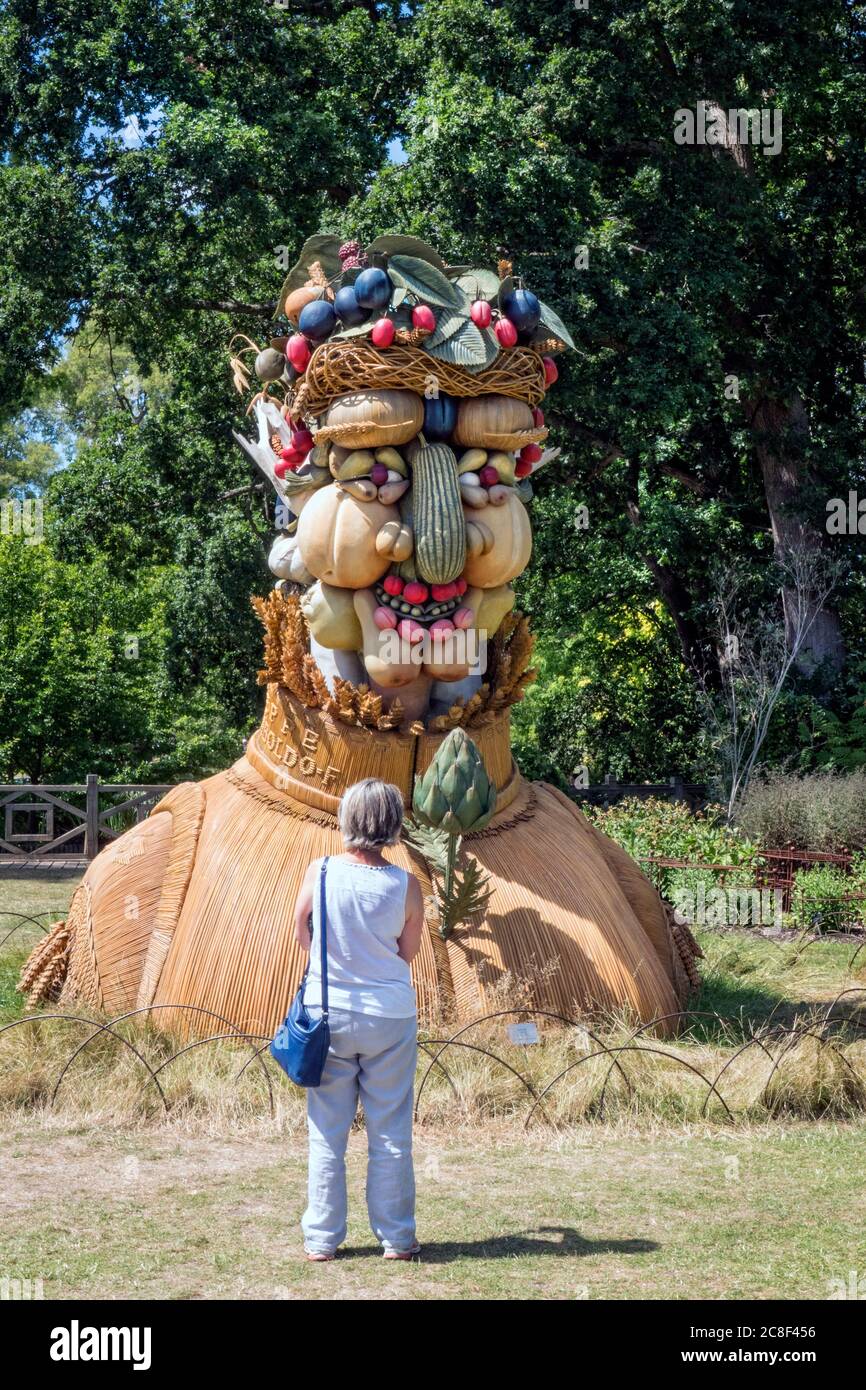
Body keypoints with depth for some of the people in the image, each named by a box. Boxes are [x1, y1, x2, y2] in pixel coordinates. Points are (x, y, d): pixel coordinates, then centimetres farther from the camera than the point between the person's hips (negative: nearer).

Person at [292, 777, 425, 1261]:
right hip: (391, 1017, -1)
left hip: (328, 1013, 1)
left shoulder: (319, 873, -9)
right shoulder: (406, 885, -11)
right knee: (391, 1134, 9)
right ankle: (397, 1238, 16)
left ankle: (321, 1239, 15)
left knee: (327, 1133, 9)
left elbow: (302, 931, 7)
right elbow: (411, 949, 3)